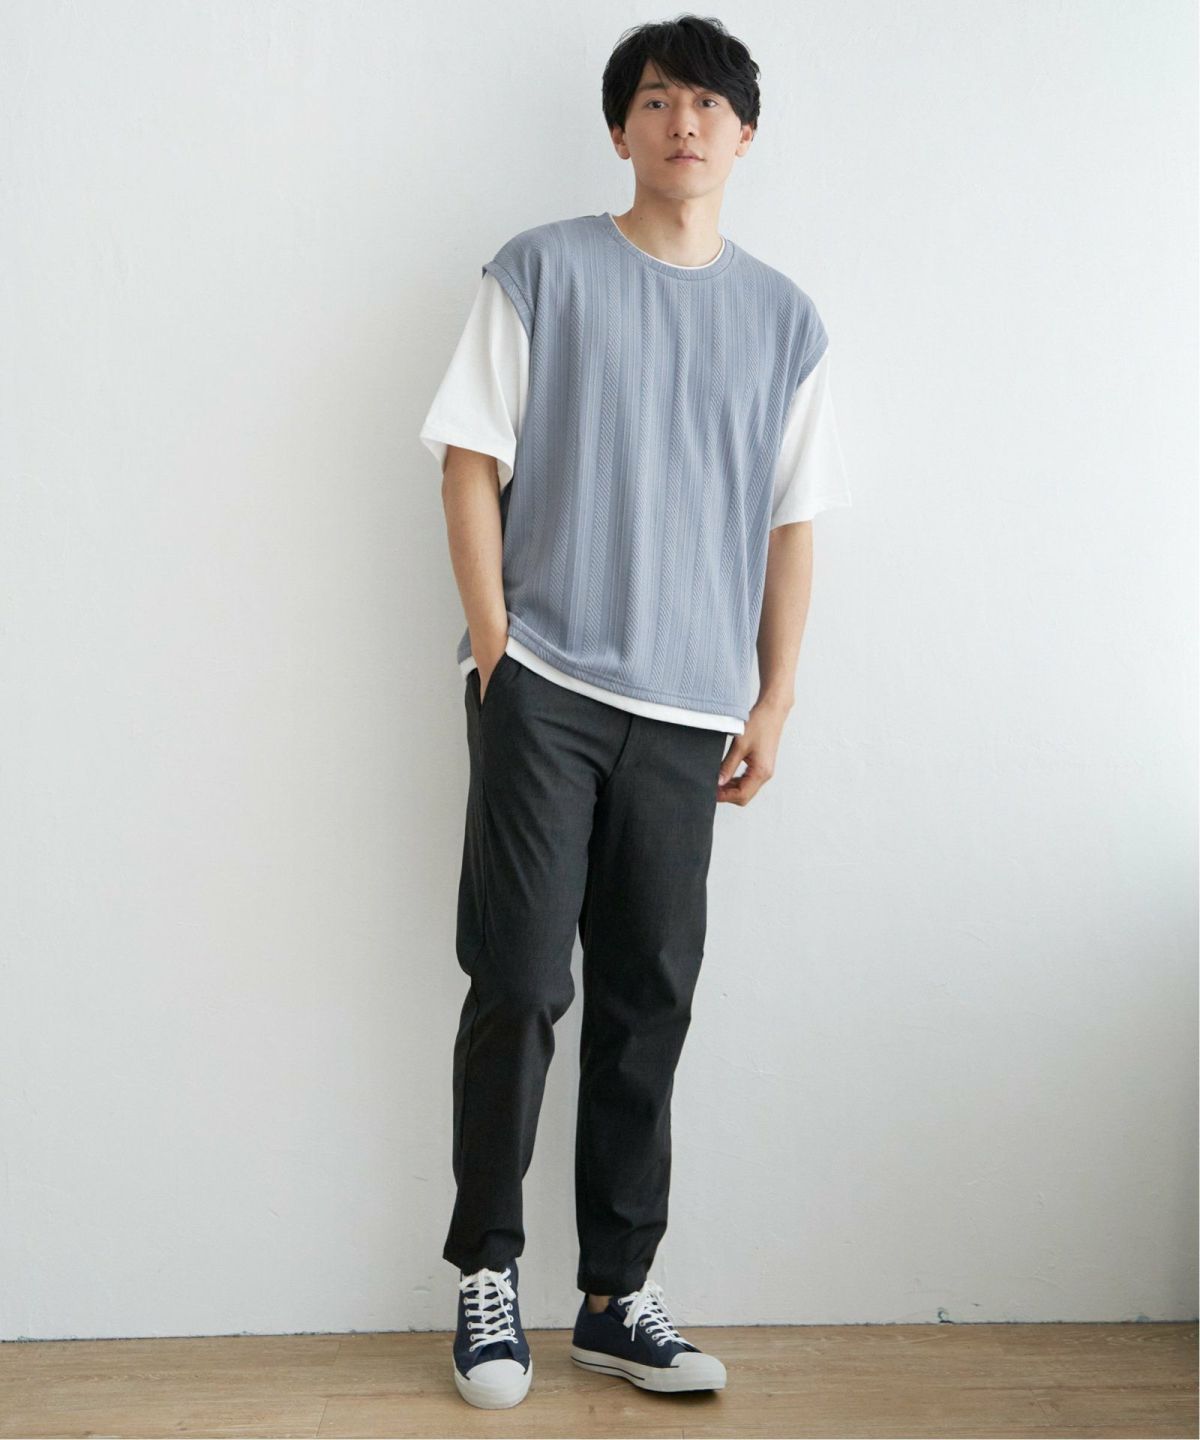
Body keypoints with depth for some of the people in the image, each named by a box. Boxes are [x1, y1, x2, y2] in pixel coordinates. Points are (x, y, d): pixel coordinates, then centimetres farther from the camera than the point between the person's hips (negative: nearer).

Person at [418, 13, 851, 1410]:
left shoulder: (784, 318, 13)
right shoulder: (540, 272, 4)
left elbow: (791, 521, 13)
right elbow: (472, 460, 1)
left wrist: (775, 696, 7)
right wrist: (494, 645, -6)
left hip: (689, 713, 3)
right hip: (544, 686, -3)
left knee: (649, 1003, 6)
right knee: (520, 986, -2)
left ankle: (616, 1295, 17)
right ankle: (485, 1272, 14)